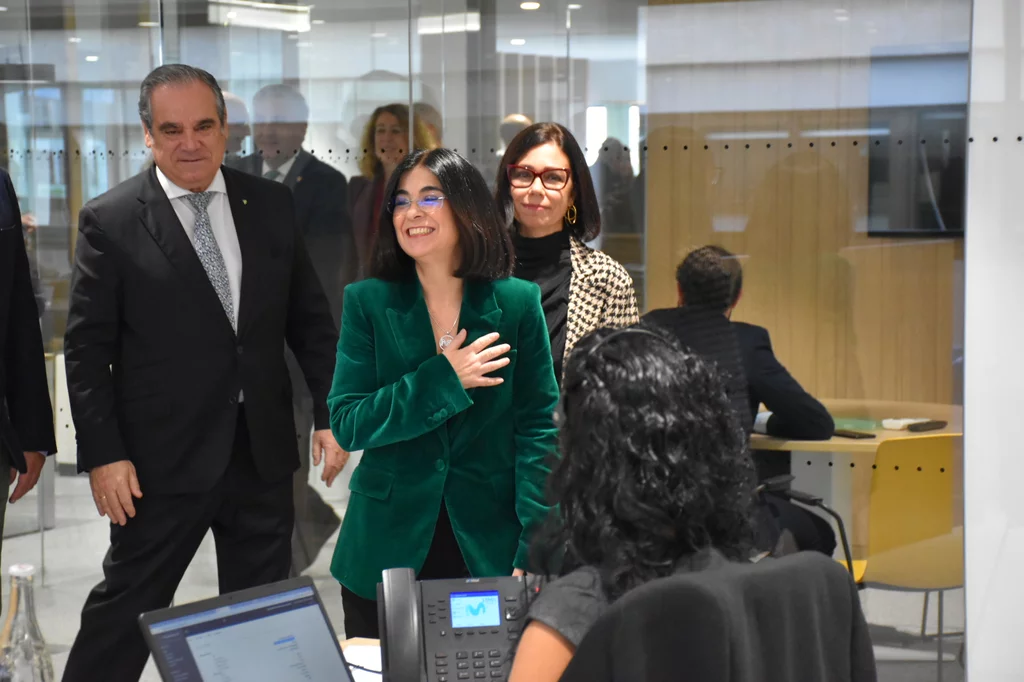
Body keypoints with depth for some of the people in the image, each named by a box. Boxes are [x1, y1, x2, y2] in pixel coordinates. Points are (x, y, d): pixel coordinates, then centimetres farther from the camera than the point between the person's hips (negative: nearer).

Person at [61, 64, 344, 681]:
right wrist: (103, 455, -11)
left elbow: (310, 317, 10)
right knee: (125, 607, 4)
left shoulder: (271, 205, 5)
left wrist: (331, 411, 3)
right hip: (164, 459, -4)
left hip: (264, 451, 4)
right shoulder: (110, 221, -6)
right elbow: (87, 348, -6)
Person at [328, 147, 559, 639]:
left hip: (490, 550, 0)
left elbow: (538, 431, -4)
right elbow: (346, 425, -7)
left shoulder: (517, 303, -2)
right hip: (388, 548, 0)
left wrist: (536, 550, -12)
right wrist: (444, 379, -17)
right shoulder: (368, 303, -2)